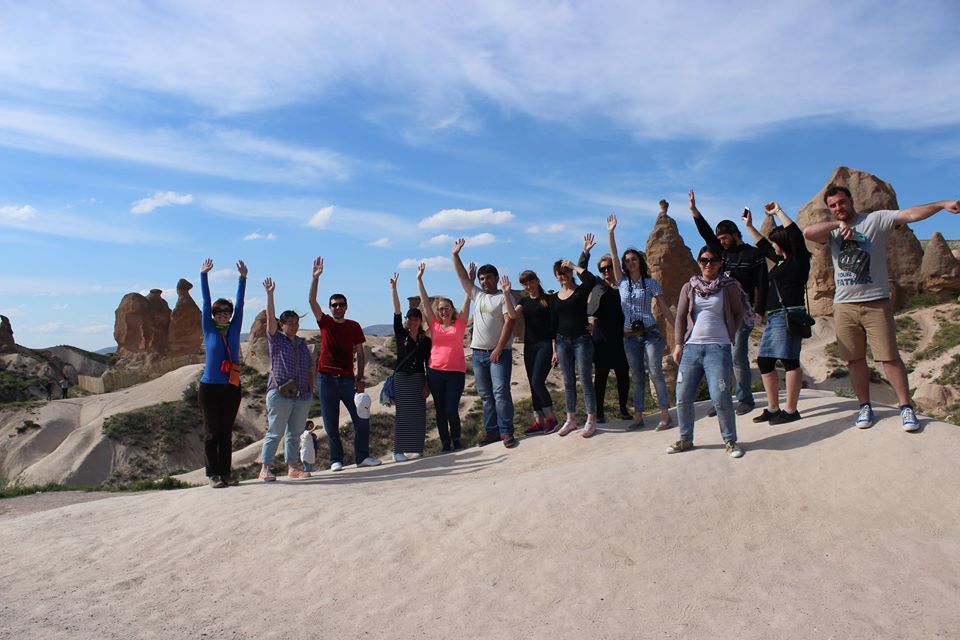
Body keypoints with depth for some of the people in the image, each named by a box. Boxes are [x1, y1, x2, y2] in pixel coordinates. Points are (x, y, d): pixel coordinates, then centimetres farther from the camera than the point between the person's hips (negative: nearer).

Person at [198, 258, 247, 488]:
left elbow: (240, 305, 4)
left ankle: (226, 473, 12)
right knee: (212, 432, 1)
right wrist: (204, 275, -4)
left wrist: (243, 278, 0)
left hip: (232, 387, 3)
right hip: (210, 387, -3)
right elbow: (206, 303, -1)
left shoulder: (234, 330, 8)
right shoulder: (209, 330, 2)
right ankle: (213, 474, 6)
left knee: (226, 432, 8)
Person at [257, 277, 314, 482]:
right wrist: (270, 294, -20)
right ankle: (265, 468, 0)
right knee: (274, 432, -4)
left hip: (302, 396, 5)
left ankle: (293, 466, 17)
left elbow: (308, 370, 19)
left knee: (295, 433, 10)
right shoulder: (276, 339, 2)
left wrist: (311, 391, 11)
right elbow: (270, 317, -12)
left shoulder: (302, 343, 16)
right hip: (280, 394, -5)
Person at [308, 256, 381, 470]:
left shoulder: (354, 326, 6)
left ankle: (362, 456, 8)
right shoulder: (325, 323, 4)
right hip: (326, 378, -1)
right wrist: (316, 277, -18)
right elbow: (312, 301, -9)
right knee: (331, 424, 3)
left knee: (361, 419, -3)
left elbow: (360, 354, 6)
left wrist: (360, 378, -3)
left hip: (348, 379, 1)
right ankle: (336, 460, 12)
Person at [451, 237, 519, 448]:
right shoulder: (477, 295, 15)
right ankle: (491, 431, 13)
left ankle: (506, 432, -8)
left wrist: (498, 349, -17)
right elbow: (463, 277, 16)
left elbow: (509, 323, -11)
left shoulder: (504, 296, -3)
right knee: (485, 395, 8)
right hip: (478, 352, 6)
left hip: (499, 352, -6)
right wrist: (455, 255, 11)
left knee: (501, 391, -12)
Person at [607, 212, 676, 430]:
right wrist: (611, 233, -5)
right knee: (637, 378, 7)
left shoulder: (651, 283, 2)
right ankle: (638, 417, 10)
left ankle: (665, 415, -6)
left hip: (650, 333, -3)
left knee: (655, 373, -9)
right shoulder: (622, 282, 9)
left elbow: (665, 309, 2)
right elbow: (614, 256, 2)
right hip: (630, 336, 3)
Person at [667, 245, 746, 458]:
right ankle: (685, 439, 20)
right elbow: (680, 317, 12)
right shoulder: (689, 287, 12)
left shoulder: (729, 286, 5)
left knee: (720, 397, -12)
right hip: (691, 347, 3)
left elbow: (738, 313, 13)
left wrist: (730, 335, 2)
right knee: (683, 397, 3)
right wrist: (678, 344, 7)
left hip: (718, 348, -3)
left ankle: (730, 441, 6)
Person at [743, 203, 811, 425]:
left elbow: (795, 233, -16)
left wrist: (778, 211, -6)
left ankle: (790, 410, -4)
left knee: (789, 361, -8)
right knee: (764, 361, 8)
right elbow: (763, 246, 36)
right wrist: (750, 227, 40)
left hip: (788, 315, -10)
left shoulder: (797, 260, -4)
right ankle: (773, 408, 14)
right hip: (773, 317, 10)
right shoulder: (782, 261, 20)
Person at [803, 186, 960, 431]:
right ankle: (865, 407, 18)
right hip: (844, 305, 3)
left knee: (890, 356, -3)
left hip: (876, 303, -3)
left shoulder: (876, 220, 1)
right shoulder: (832, 231, 9)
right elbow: (807, 233, -9)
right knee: (855, 359, 8)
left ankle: (906, 407, 5)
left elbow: (911, 214, -10)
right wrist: (837, 224, -16)